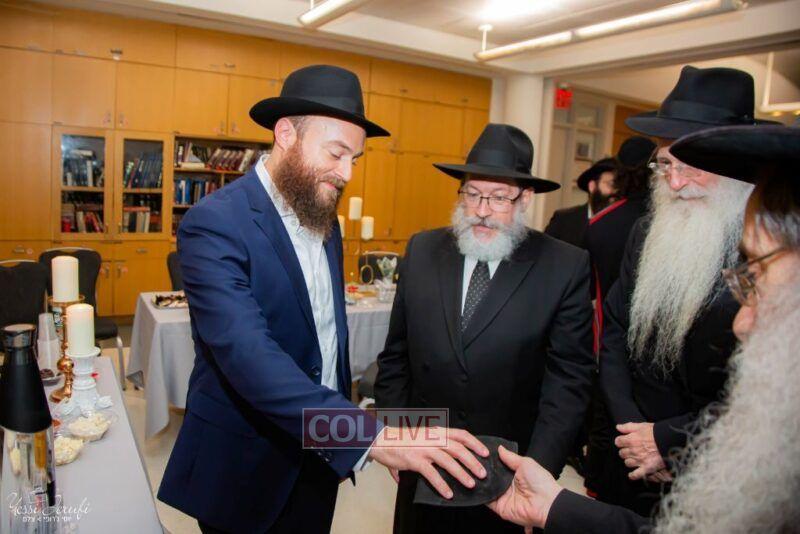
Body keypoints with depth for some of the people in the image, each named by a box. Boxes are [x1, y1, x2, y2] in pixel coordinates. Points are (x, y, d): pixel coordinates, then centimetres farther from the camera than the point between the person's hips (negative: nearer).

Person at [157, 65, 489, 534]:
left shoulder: (325, 220, 3)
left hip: (320, 456, 6)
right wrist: (373, 436, -40)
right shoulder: (215, 224, -21)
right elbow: (249, 356, -33)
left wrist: (347, 425, 5)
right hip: (245, 466, -6)